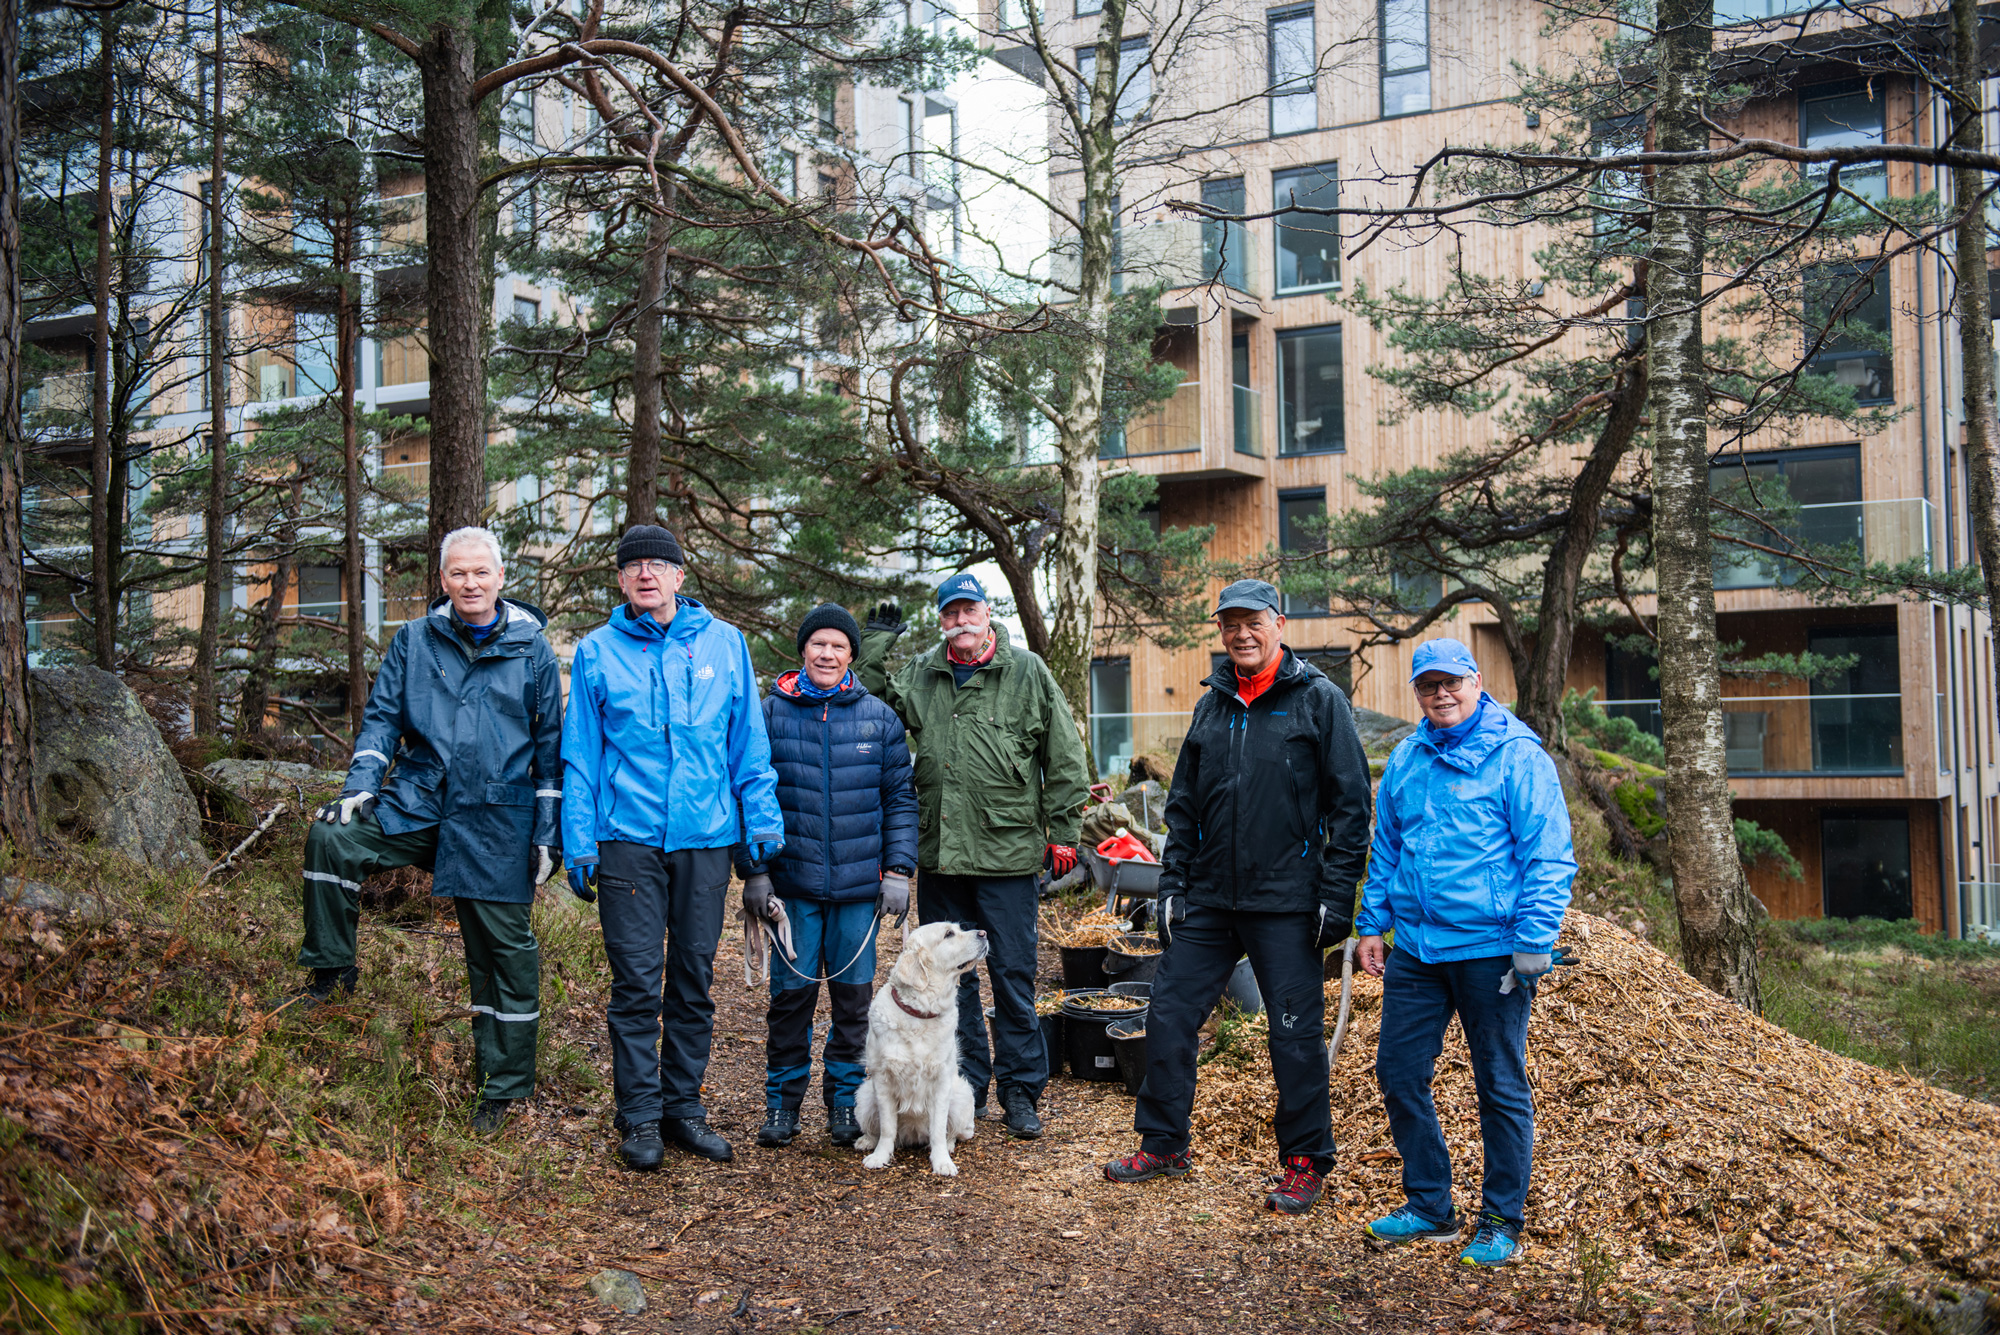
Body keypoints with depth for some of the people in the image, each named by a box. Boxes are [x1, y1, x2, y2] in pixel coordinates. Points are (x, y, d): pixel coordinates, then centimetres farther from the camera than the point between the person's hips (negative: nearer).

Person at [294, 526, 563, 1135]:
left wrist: (547, 834, 0)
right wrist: (361, 784, -10)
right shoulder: (414, 641, 6)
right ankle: (332, 971, -4)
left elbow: (551, 746, 4)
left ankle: (503, 1085, 17)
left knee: (505, 949, 3)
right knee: (331, 837, -24)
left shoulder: (532, 650, 2)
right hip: (419, 802, 2)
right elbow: (382, 716, 7)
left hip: (498, 822, -2)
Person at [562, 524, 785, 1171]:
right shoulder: (597, 651, 4)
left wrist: (764, 819, 1)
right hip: (628, 836, -1)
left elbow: (748, 744, 9)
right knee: (637, 980, -1)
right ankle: (640, 1116, 10)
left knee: (694, 978, 9)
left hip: (706, 834, 2)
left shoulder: (724, 643, 7)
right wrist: (579, 844, -1)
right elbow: (580, 756, 5)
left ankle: (684, 1104, 21)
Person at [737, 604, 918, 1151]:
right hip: (792, 882, -1)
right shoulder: (771, 713, 2)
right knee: (791, 992, 2)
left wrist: (898, 869, 1)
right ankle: (783, 1101, 16)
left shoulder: (879, 717, 6)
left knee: (855, 994, 7)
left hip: (860, 883, 1)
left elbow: (900, 798, 8)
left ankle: (845, 1100, 20)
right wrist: (753, 871, -2)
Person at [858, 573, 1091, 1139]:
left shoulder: (1027, 672, 0)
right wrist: (875, 645, 5)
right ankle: (966, 1086, 25)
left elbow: (1064, 757, 2)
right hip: (940, 854, 4)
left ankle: (1020, 1091, 14)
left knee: (1013, 975, 2)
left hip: (1008, 851, -3)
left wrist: (1063, 831, -1)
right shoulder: (919, 674, 9)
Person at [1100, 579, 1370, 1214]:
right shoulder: (1212, 705, 12)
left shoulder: (1319, 700, -3)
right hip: (1208, 899, 5)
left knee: (1296, 1032, 2)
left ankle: (1305, 1161, 18)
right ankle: (1163, 1143, 22)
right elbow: (1183, 804, 16)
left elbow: (1350, 803, -6)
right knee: (1169, 1014, 6)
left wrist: (1337, 894, -11)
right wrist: (1172, 884, 9)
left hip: (1286, 905, -5)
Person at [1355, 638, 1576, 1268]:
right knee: (1398, 1073, 8)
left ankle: (1500, 1222, 19)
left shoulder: (1517, 756, -7)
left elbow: (1549, 858, -9)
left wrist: (1533, 942, -15)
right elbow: (1385, 849, 19)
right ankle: (1429, 1205, 25)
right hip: (1414, 949, 6)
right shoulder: (1406, 759, 11)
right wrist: (1373, 925, 13)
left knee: (1501, 1089, 5)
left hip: (1489, 949, -6)